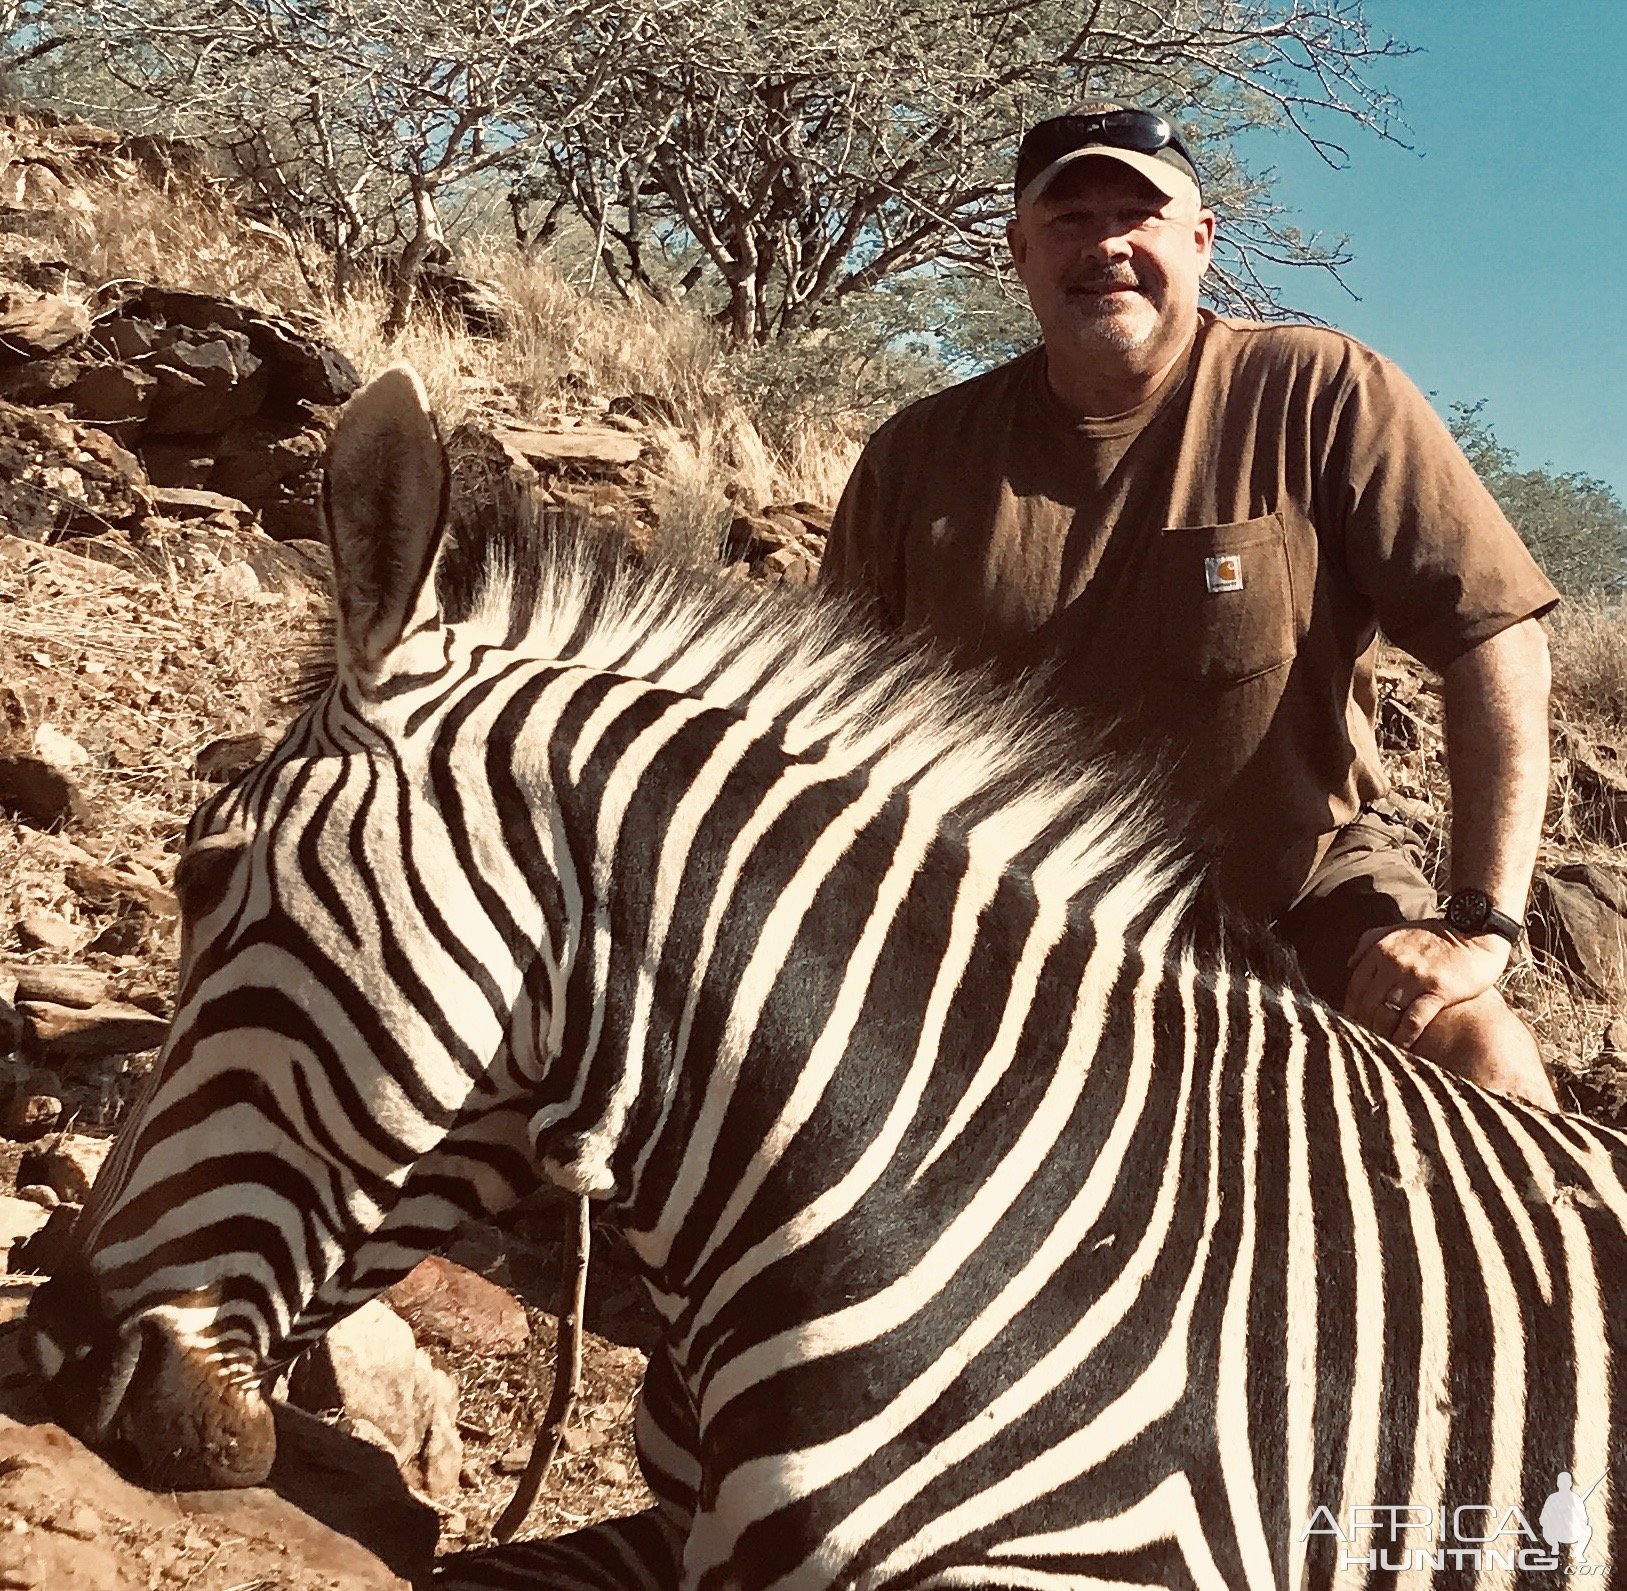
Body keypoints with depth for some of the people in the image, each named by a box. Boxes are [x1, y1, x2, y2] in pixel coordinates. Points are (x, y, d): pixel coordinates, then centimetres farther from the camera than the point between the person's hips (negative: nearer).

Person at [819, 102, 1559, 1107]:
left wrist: (1482, 920, -20)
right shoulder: (920, 457, -1)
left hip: (1302, 885, -1)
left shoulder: (1323, 395, -8)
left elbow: (1494, 632, -13)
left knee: (1482, 1066, -26)